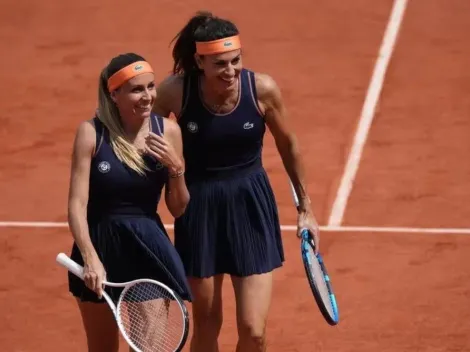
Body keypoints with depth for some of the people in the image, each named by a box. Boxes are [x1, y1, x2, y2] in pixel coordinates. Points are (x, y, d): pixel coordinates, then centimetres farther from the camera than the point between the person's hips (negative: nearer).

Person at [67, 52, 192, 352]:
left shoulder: (168, 131, -5)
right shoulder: (91, 133, -12)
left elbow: (178, 209, 2)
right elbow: (77, 203, -13)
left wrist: (177, 168, -16)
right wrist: (90, 257, -26)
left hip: (149, 249, 1)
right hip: (101, 247, -1)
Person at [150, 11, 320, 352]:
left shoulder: (262, 89, -14)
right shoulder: (175, 91, -16)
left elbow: (288, 147, 3)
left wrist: (305, 208, 11)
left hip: (251, 208, 0)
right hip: (199, 209, 0)